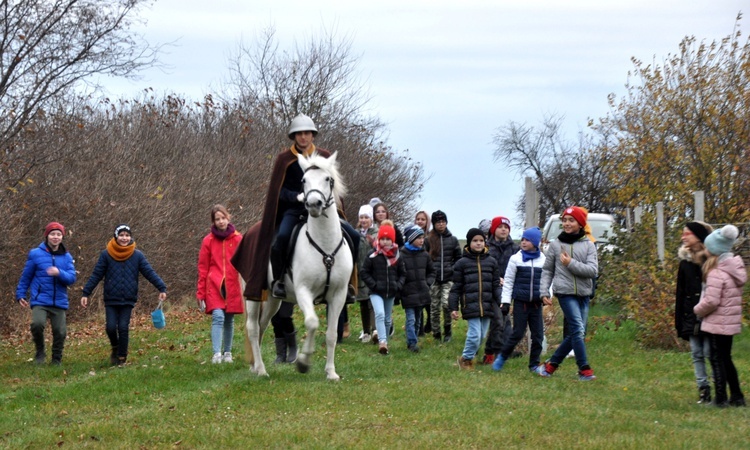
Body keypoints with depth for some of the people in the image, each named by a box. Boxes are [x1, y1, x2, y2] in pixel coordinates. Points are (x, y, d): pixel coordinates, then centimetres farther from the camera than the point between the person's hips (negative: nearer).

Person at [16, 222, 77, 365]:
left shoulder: (66, 257, 6)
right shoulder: (36, 254, 0)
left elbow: (72, 278, -3)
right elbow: (26, 277, 7)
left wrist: (59, 273, -22)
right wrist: (20, 294, 6)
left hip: (59, 302, 3)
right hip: (40, 300, -3)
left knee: (60, 332, 2)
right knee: (37, 324, -26)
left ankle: (57, 360, 22)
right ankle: (40, 352, -1)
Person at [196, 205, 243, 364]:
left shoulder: (237, 239, 4)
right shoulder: (208, 241, 3)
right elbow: (202, 268, 4)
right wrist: (200, 293, 2)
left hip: (233, 286, 1)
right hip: (214, 285, -1)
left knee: (229, 320, 7)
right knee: (218, 316, -15)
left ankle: (227, 353, 19)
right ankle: (216, 354, -17)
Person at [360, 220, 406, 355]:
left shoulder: (397, 256, 3)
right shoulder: (373, 256, -7)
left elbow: (403, 273, 12)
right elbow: (365, 272, -2)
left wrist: (398, 286, -3)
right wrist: (373, 285, -11)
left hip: (391, 293, 4)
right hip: (376, 292, -4)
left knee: (388, 319, 12)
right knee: (380, 314, -22)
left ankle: (385, 342, 26)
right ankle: (382, 342, -29)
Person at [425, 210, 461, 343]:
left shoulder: (452, 240, 8)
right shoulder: (428, 240, 4)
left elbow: (458, 258, 15)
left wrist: (453, 269, 1)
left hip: (449, 279, 0)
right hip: (433, 279, 0)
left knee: (446, 303, -17)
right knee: (434, 308, 3)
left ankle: (447, 330, 3)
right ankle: (436, 334, 14)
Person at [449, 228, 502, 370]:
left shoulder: (491, 262, 9)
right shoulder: (462, 263, 1)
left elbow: (496, 285, 10)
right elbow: (456, 287, 4)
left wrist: (502, 302, -4)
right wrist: (453, 308, 1)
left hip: (487, 306, 4)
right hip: (470, 306, -4)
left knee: (482, 335, 8)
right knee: (475, 335, -11)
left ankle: (469, 356, 28)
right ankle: (466, 358, 10)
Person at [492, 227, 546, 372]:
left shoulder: (543, 260, 6)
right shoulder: (516, 259, 0)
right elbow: (508, 281, 2)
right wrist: (505, 302, -2)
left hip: (536, 303, 3)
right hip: (520, 302, -2)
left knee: (538, 335, 3)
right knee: (517, 333, -3)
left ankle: (534, 364, 15)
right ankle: (501, 357, 15)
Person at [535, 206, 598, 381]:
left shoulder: (589, 245, 5)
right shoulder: (556, 245, 5)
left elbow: (593, 270, -6)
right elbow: (547, 270, 10)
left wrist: (571, 263, -13)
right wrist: (544, 292, 0)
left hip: (584, 294, 3)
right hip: (565, 292, -3)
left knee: (575, 333, 6)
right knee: (578, 330, -15)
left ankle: (551, 364, 20)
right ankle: (584, 369, -10)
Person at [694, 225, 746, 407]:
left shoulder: (716, 273, -20)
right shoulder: (734, 268, 8)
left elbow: (711, 301, -23)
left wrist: (698, 310, -4)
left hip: (717, 324, -8)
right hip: (731, 323, 9)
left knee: (717, 360, 0)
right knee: (726, 359, 18)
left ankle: (720, 399, 3)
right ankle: (737, 397, 22)